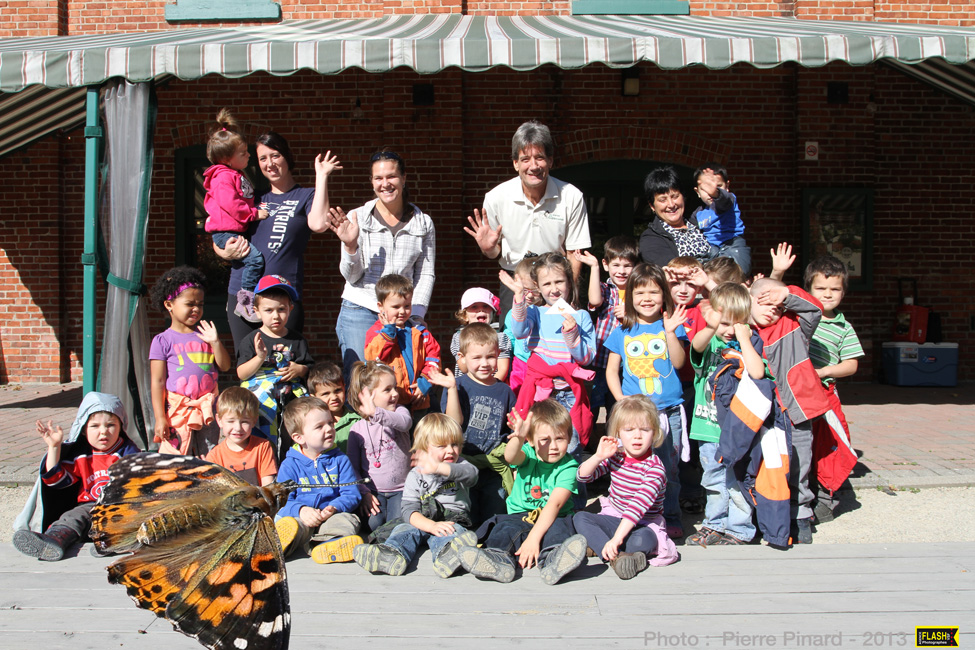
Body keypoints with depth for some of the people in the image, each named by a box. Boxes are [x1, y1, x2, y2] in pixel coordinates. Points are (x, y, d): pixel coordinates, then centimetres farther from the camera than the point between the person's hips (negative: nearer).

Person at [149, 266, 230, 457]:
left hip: (207, 407, 4)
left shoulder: (205, 334, 10)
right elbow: (157, 382, -4)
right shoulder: (162, 341, -2)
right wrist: (160, 418, -9)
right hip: (177, 410, -3)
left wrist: (215, 342, -7)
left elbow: (225, 367, 8)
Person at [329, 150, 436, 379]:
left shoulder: (423, 223, 7)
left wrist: (416, 315, -1)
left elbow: (426, 274, 9)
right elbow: (352, 276, 1)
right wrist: (350, 245, -17)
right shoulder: (357, 218, 2)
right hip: (360, 310, -1)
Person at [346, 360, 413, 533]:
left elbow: (405, 422, -28)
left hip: (400, 489, 0)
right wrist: (364, 493, -9)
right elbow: (353, 467, 5)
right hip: (373, 491, 0)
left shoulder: (399, 411, 0)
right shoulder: (357, 430, 0)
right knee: (374, 523, -23)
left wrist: (376, 413, -43)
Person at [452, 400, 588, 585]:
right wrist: (519, 437, -52)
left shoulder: (568, 466, -7)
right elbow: (510, 457, -26)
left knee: (559, 527, -34)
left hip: (552, 519, -2)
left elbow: (555, 503, -20)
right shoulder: (527, 455, 0)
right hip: (520, 516, 2)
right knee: (506, 526, -28)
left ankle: (553, 560, -62)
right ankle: (498, 558, -55)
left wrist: (534, 538, -32)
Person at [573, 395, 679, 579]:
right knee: (580, 518, -19)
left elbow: (639, 505, -31)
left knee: (642, 540, -38)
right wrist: (599, 456, -19)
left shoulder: (654, 467, -20)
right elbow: (582, 477, 0)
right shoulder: (615, 457, -1)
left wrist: (617, 538, -41)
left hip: (643, 524, -6)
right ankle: (617, 557, -36)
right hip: (614, 519, 6)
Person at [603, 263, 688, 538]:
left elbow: (678, 362, -3)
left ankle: (671, 519, 17)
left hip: (669, 410, 0)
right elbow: (611, 370, 8)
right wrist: (622, 401, -4)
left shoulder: (671, 325, 6)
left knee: (668, 468, 4)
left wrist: (670, 332, -13)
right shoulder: (622, 331, 7)